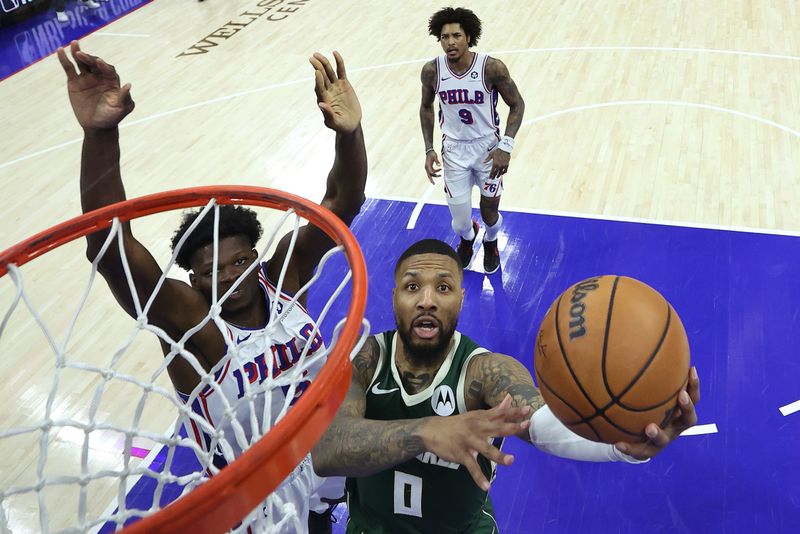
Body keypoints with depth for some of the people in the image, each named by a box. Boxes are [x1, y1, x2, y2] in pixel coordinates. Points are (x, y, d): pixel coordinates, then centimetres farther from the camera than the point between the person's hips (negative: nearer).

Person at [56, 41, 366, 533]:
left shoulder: (283, 275, -17)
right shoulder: (189, 325, -28)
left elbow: (342, 206, -28)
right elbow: (109, 249, -43)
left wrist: (349, 133, -48)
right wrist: (101, 134, -56)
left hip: (325, 449, 4)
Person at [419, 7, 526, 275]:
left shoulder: (492, 68, -20)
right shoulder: (431, 71, -13)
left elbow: (517, 104, -9)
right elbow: (426, 107, 5)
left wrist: (506, 146, -20)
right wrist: (429, 150, -2)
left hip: (488, 147, -1)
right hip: (454, 149, 1)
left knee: (490, 214, 9)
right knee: (460, 222, 3)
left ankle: (490, 242, 49)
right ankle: (467, 238, 45)